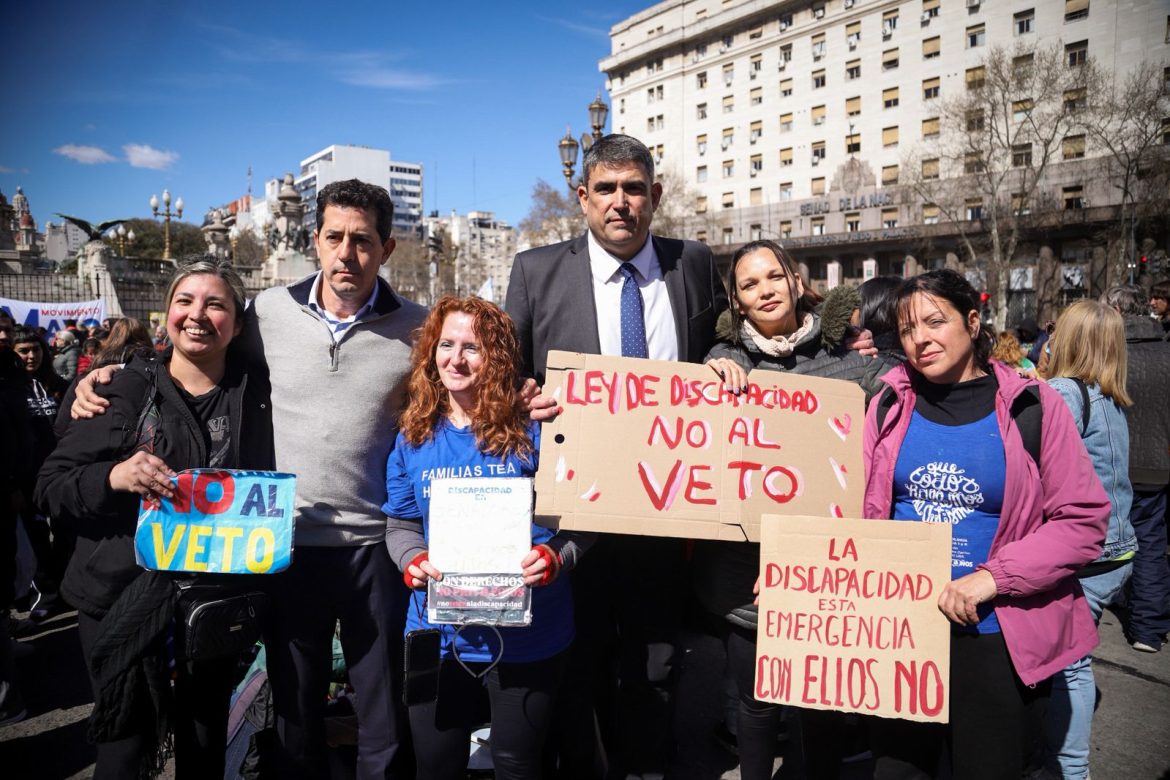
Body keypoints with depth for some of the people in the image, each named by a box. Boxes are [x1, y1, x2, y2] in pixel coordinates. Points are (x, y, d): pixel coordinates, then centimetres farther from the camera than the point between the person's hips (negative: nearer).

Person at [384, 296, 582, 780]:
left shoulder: (532, 432, -9)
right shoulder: (413, 437, 2)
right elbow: (400, 526, 8)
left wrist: (554, 557, -23)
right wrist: (413, 562, -12)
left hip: (527, 635, -3)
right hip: (437, 633, 3)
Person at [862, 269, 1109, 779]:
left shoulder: (1031, 405, -7)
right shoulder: (890, 405, 1)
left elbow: (1083, 520, -9)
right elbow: (862, 510, 3)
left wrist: (993, 578, -19)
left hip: (997, 637, -2)